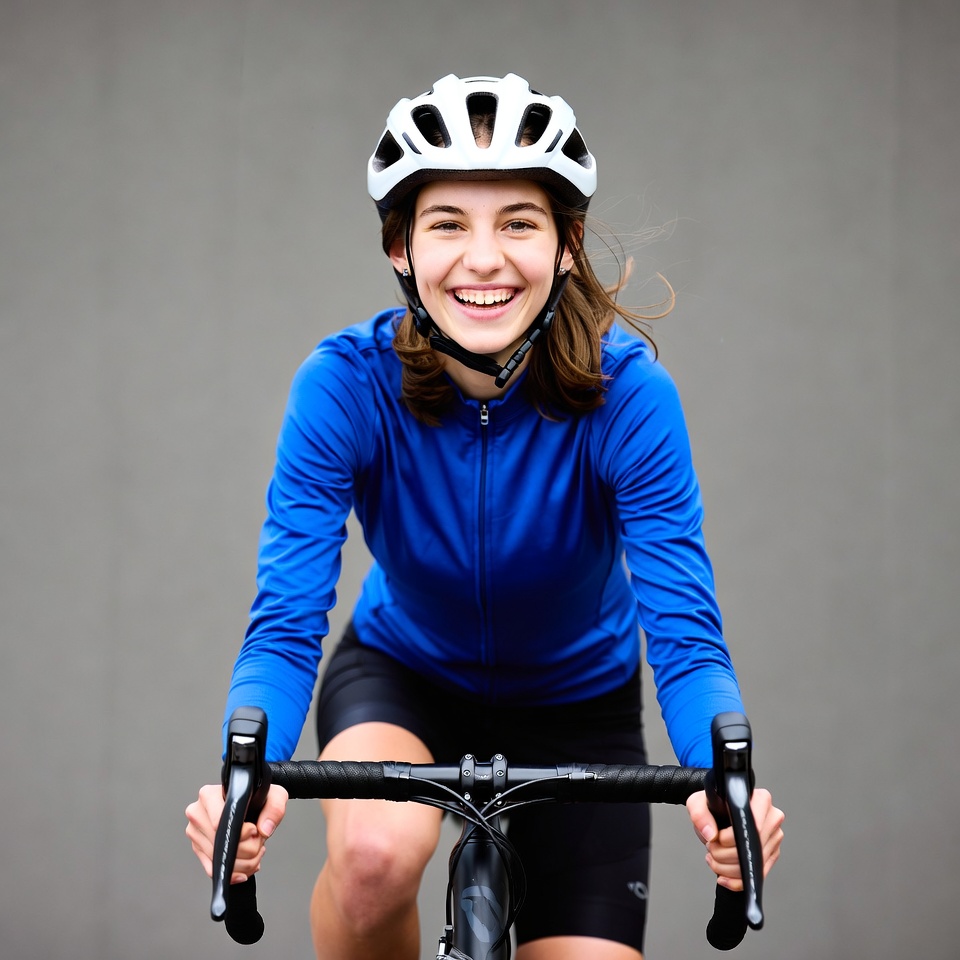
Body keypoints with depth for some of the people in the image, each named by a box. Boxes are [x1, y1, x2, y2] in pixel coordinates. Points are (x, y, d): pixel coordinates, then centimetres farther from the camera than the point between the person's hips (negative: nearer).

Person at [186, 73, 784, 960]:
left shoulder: (628, 393, -27)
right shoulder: (346, 386, -26)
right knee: (378, 849, -33)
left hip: (578, 708, 1)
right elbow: (285, 624, -30)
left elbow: (684, 630, -31)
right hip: (404, 676, -1)